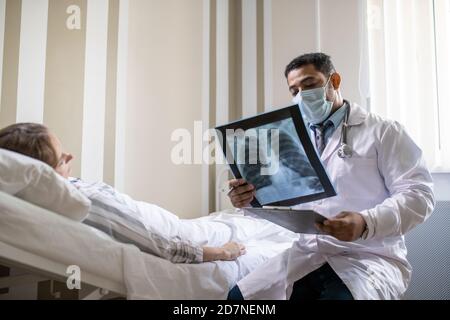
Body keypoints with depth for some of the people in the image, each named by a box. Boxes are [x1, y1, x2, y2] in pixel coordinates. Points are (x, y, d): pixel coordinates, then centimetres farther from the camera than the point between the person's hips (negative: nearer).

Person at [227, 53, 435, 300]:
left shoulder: (383, 132, 1)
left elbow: (418, 193, -7)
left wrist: (366, 223, -26)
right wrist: (249, 196, -12)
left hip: (369, 257, -4)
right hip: (308, 253, 5)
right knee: (240, 296, -12)